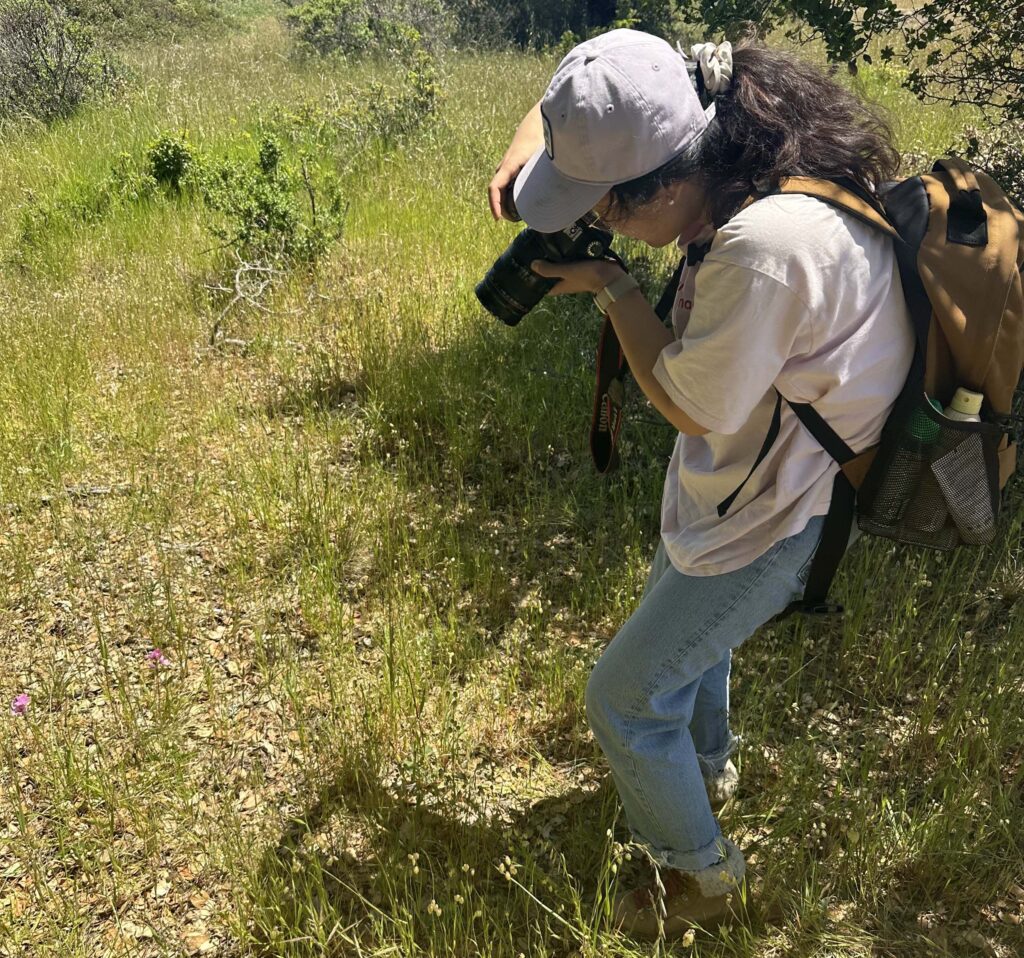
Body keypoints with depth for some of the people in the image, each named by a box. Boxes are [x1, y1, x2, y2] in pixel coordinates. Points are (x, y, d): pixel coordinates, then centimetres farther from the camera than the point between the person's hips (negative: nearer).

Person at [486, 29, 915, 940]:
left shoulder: (765, 248, -40)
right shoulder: (748, 137, -13)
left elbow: (690, 405, -24)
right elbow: (595, 95, 4)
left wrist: (613, 286, -16)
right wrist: (530, 144, -14)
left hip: (774, 514, -9)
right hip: (746, 469, 9)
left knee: (624, 701, 6)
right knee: (684, 615, 31)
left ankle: (703, 878, 32)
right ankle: (709, 767, 60)